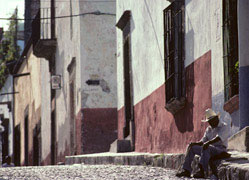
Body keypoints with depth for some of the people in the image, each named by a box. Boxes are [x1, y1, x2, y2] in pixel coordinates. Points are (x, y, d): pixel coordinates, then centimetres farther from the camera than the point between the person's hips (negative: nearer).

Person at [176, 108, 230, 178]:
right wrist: (195, 143, -9)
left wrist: (209, 142, -39)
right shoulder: (209, 129, 19)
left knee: (206, 147, -37)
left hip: (220, 150, -8)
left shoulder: (224, 127, -3)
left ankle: (202, 171, -48)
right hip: (210, 150, 8)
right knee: (191, 147, -4)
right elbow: (202, 142, 13)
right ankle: (186, 170, -16)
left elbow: (219, 138, -22)